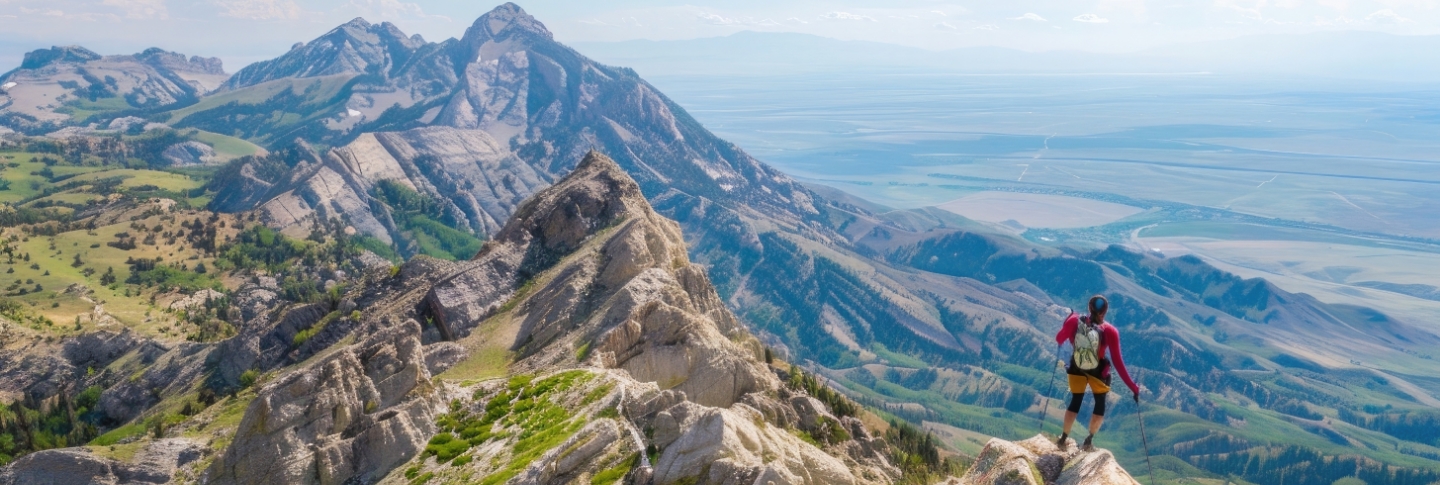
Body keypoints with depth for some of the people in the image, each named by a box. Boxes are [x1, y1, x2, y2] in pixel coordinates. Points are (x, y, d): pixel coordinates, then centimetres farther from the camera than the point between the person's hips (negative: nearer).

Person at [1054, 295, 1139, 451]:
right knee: (1100, 405, 19)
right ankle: (1088, 441, 17)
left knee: (1075, 402, 20)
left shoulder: (1074, 321, -18)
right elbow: (1117, 362, -20)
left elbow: (1059, 339, -2)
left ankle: (1063, 438, 24)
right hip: (1098, 372, -2)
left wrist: (1068, 322, 15)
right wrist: (1133, 387, -14)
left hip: (1076, 369, 2)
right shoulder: (1110, 331, -23)